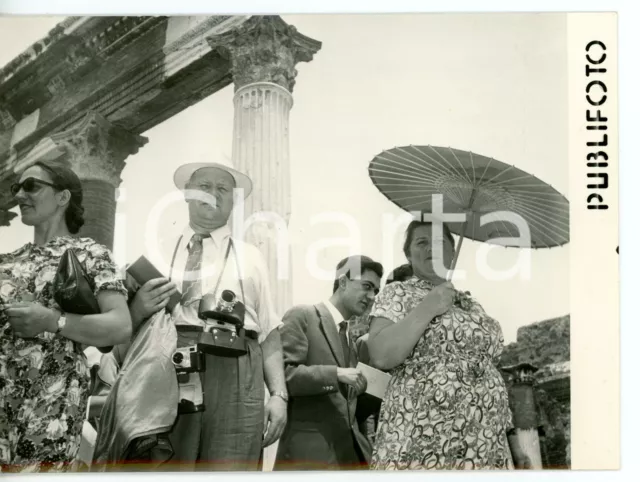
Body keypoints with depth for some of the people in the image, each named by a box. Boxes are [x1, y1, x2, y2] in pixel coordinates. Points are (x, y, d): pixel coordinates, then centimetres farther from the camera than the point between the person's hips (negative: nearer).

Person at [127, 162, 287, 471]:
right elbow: (122, 326, 14)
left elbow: (269, 332, 12)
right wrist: (137, 309, -8)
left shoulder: (250, 256, 18)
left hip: (233, 375, 0)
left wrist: (279, 394, 1)